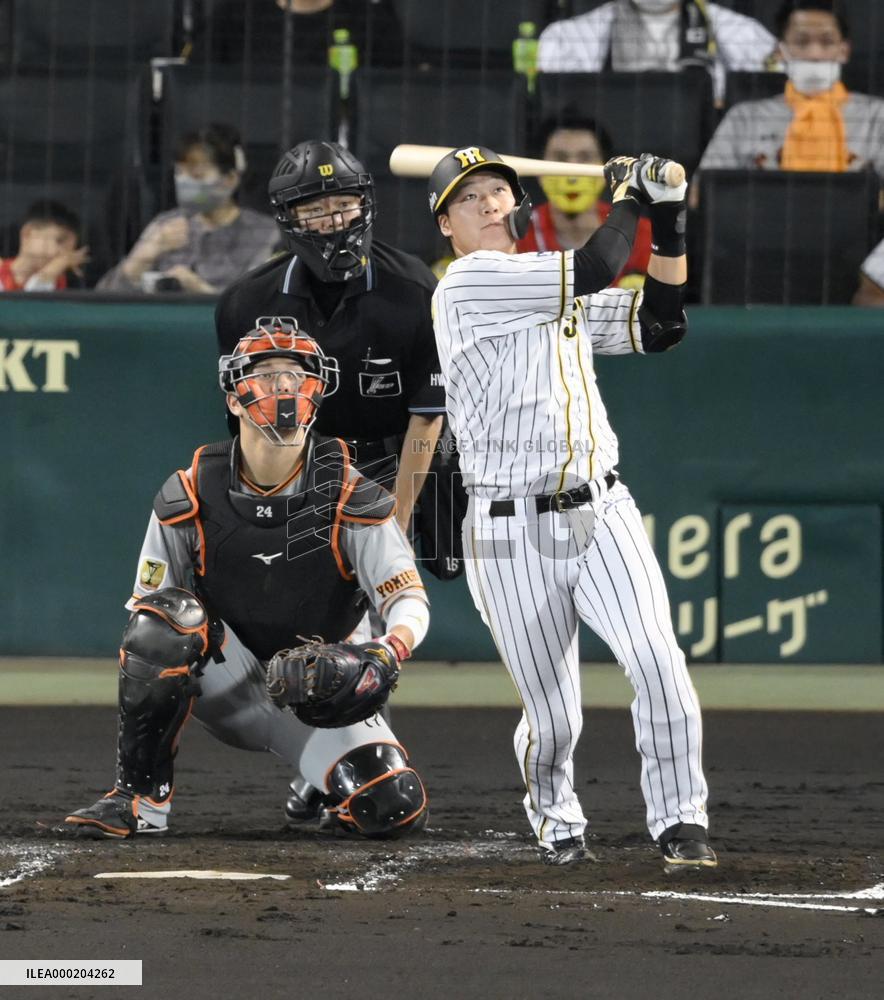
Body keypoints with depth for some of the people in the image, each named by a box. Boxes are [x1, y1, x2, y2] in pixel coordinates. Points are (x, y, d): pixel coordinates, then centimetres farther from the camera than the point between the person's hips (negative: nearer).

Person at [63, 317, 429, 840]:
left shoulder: (348, 498, -9)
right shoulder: (190, 496, -6)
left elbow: (410, 600, -14)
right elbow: (147, 607, -1)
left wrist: (389, 650, -38)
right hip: (230, 689, 1)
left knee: (397, 808, -25)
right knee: (168, 613, -32)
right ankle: (142, 797, -20)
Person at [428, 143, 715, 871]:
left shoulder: (556, 293, 17)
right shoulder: (469, 287, -8)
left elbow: (660, 325, 14)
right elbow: (594, 270, -16)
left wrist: (669, 226, 6)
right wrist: (627, 194, 0)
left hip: (601, 511, 5)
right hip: (513, 532, -5)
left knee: (657, 658, -17)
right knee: (553, 715, 0)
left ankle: (681, 823, -7)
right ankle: (556, 824, 29)